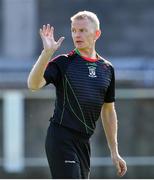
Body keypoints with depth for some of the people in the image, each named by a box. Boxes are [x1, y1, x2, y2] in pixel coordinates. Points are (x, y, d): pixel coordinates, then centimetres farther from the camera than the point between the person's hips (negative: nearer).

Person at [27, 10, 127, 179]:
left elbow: (108, 111, 18)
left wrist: (114, 152, 17)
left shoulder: (107, 68, 11)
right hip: (61, 138, -6)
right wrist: (47, 51, -31)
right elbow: (33, 84, -20)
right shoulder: (63, 63, -4)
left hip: (84, 142, 6)